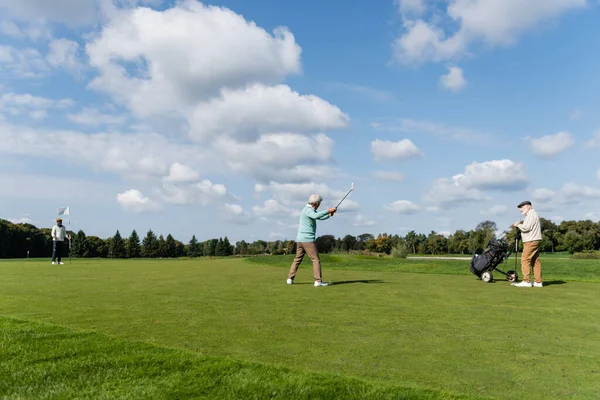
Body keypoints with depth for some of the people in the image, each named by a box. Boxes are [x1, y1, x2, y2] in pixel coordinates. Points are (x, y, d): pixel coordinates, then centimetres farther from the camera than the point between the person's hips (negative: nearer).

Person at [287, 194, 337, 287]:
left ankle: (290, 279, 13)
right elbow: (316, 216, -35)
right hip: (308, 239, -10)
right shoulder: (308, 210, -13)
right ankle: (318, 281, -8)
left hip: (300, 239, 10)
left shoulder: (309, 209, 19)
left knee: (297, 259, 14)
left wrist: (329, 214, 3)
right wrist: (328, 211, -33)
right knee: (316, 259, -5)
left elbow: (320, 217, 21)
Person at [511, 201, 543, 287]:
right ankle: (538, 281, 8)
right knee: (535, 261, 8)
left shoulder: (531, 215, -9)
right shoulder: (534, 214, 23)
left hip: (531, 241, -10)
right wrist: (520, 226, 12)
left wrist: (518, 225, -2)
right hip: (536, 241, 10)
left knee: (525, 259, -11)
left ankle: (526, 281, -14)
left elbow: (526, 227, -18)